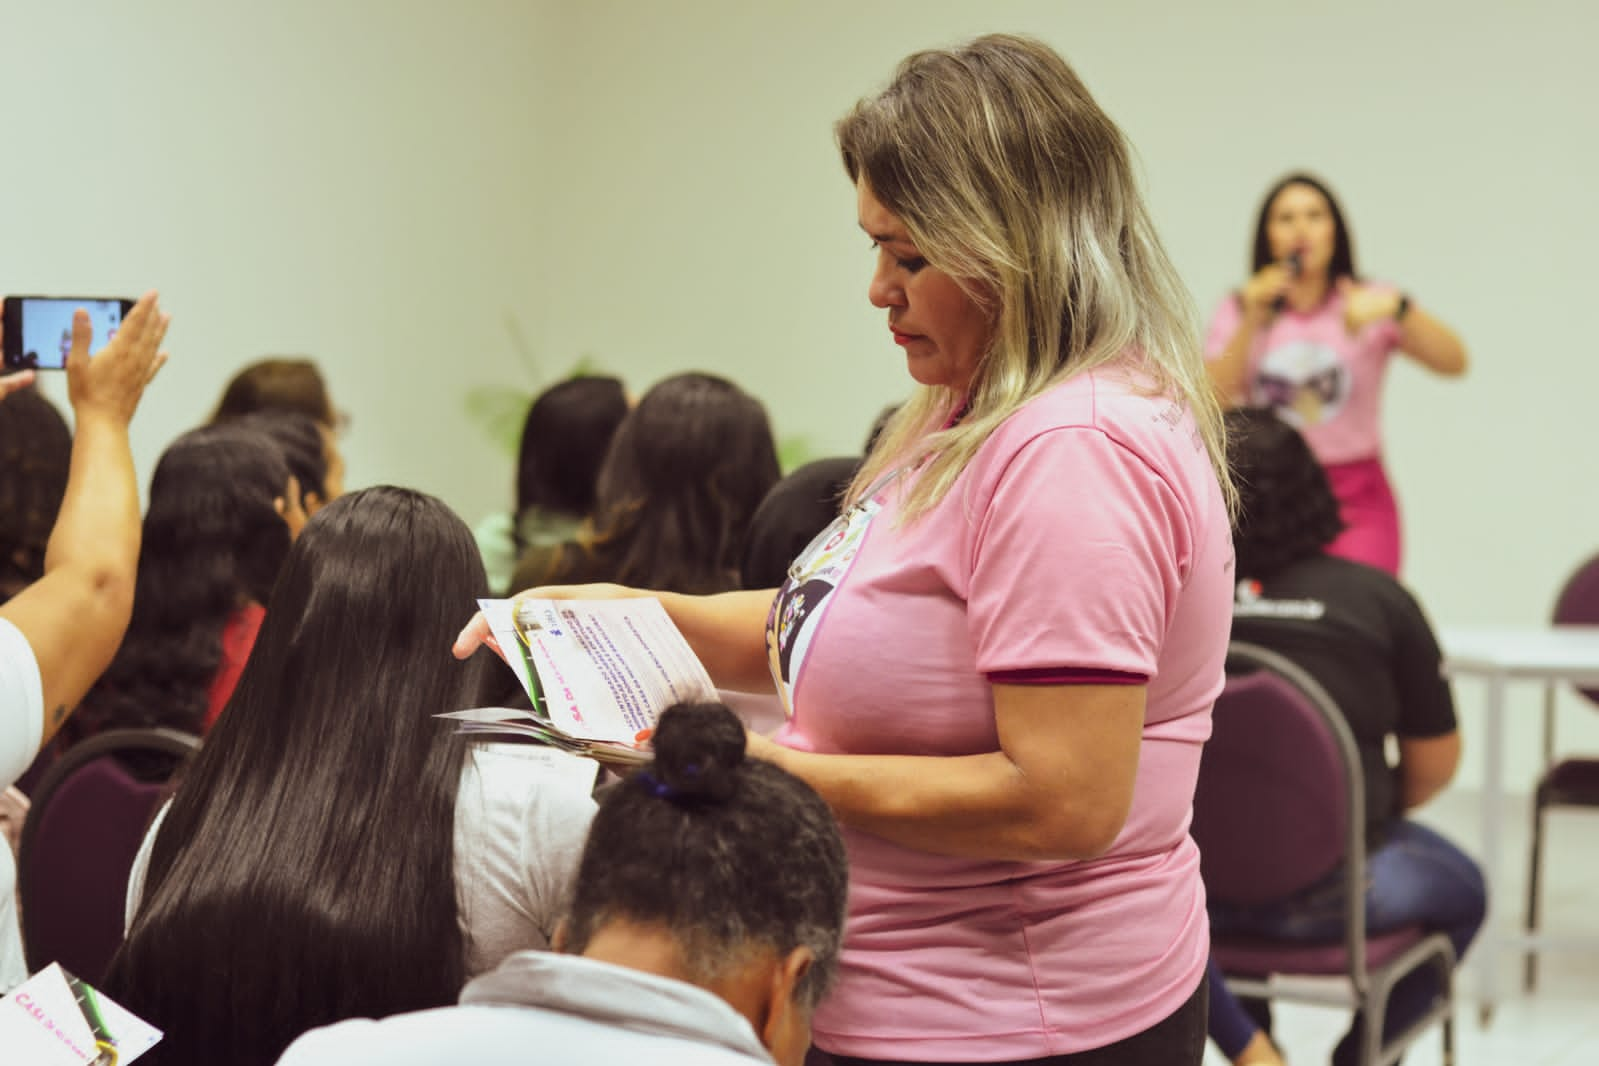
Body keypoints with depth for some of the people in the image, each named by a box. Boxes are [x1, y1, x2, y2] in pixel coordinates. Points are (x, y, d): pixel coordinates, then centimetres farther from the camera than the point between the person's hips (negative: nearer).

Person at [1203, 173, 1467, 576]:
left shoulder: (1368, 302, 3)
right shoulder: (1236, 312, 8)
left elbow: (1454, 362, -12)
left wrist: (1397, 308, -28)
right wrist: (1250, 322, -11)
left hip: (1357, 501, -1)